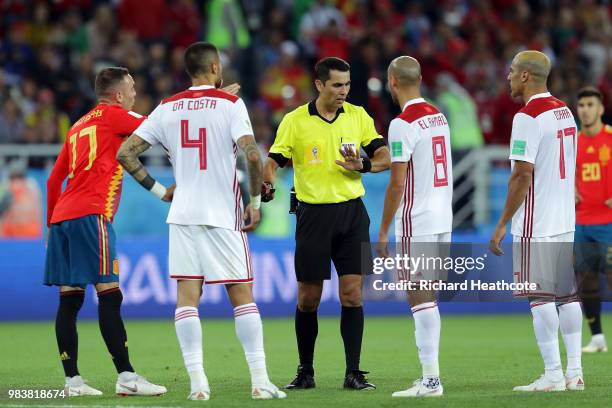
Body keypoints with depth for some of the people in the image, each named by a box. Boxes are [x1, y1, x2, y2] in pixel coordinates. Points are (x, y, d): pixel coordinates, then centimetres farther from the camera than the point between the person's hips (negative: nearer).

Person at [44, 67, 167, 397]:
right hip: (90, 215, -8)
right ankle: (126, 377, -13)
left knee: (69, 298, 4)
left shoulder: (79, 126, 24)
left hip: (62, 216, 8)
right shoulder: (112, 115, 2)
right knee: (109, 295, -10)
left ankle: (72, 380, 3)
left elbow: (54, 179, 24)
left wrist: (52, 222, 27)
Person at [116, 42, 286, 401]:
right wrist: (256, 201, -5)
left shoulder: (168, 108, 7)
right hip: (223, 215, -3)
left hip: (183, 214, 3)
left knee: (187, 296, 2)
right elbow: (252, 155, -18)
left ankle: (197, 381, -4)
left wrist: (159, 190, 11)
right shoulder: (231, 104, -5)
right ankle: (260, 380, 1)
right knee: (242, 296, 4)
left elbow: (125, 153, 4)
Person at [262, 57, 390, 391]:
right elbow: (274, 161, -5)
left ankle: (353, 373, 0)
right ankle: (305, 371, 17)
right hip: (313, 214, -1)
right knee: (308, 298, 3)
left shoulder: (358, 116, 5)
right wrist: (267, 184, -27)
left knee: (352, 293, -4)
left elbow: (384, 156, 6)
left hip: (351, 213, 1)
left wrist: (363, 165, -15)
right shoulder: (294, 121, -2)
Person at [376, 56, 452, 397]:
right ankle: (431, 376, 12)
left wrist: (383, 232, -9)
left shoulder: (403, 125, -13)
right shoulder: (439, 118, 13)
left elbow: (397, 183, -15)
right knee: (428, 298, 12)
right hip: (443, 219, 8)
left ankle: (431, 379, -8)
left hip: (416, 224, -8)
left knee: (421, 298, -6)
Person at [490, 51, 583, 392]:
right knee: (568, 296, 10)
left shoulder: (528, 117, -14)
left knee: (541, 299, -5)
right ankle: (575, 372, 10)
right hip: (566, 222, 8)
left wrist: (503, 224, -12)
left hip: (537, 224, -8)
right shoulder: (565, 112, 13)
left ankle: (553, 375, -5)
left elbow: (523, 175, -17)